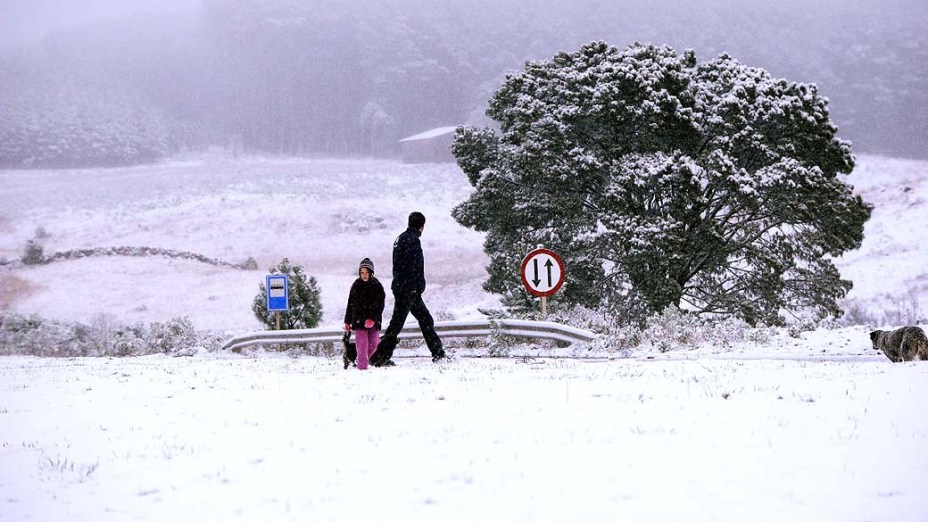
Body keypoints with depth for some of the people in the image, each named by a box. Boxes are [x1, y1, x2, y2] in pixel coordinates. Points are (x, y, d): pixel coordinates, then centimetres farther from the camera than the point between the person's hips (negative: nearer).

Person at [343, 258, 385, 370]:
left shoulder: (377, 286, 0)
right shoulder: (356, 285, 4)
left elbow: (380, 305, -4)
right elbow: (350, 304, 10)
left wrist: (373, 319, -17)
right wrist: (347, 322, 9)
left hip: (374, 321, 1)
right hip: (359, 320, -1)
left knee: (374, 343, 1)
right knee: (362, 344, -8)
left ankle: (365, 360, 23)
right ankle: (362, 367, -7)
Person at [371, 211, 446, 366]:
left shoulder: (401, 238, 17)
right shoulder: (412, 239, -14)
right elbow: (415, 266, -19)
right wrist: (419, 287, -15)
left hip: (400, 286, 10)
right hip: (409, 288, -10)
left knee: (425, 319, 14)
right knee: (397, 322, -8)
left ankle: (438, 353, 19)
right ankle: (380, 357, -8)